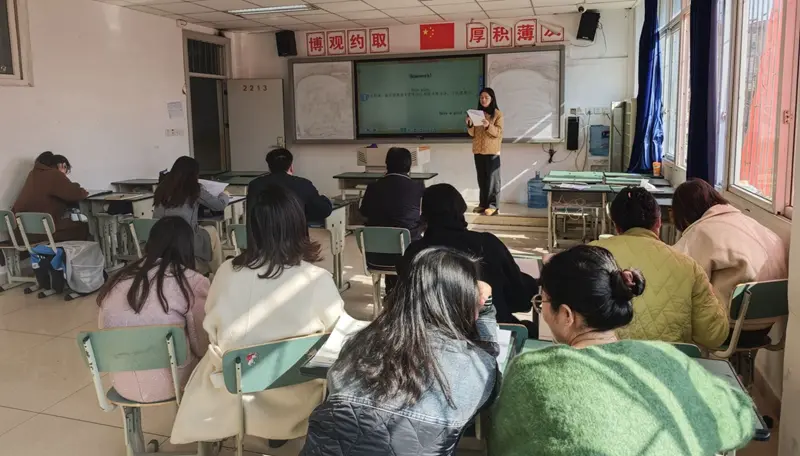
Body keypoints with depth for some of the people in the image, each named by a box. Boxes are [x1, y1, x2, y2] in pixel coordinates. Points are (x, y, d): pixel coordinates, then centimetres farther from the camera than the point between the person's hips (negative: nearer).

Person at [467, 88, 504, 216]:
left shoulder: (497, 114, -1)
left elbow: (498, 132, -10)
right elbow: (472, 134, 10)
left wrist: (488, 126, -26)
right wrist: (470, 125, -10)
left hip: (492, 151, -5)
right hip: (478, 150, 5)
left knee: (492, 178, -4)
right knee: (481, 178, 7)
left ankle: (493, 205, -3)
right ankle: (483, 203, 14)